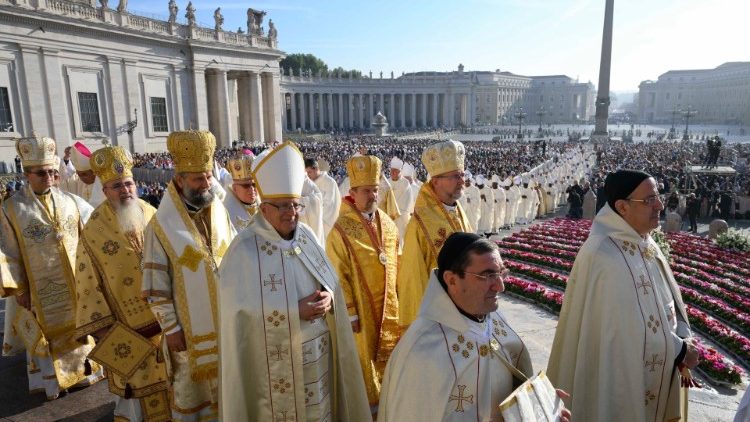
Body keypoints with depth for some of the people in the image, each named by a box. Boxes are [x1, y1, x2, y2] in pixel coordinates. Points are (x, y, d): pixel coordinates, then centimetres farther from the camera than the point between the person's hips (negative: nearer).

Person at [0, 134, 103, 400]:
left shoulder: (68, 202, 1)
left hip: (75, 281, 3)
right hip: (41, 286, -3)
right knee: (48, 332, 11)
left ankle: (84, 370, 32)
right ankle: (54, 380, 28)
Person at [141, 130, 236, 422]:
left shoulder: (221, 212, -1)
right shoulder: (161, 226, -15)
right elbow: (155, 286, -11)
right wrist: (171, 328, -10)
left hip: (227, 321, 4)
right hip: (190, 328, -4)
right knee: (191, 389, 14)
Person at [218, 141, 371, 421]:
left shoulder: (307, 236, 2)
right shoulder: (244, 250, -15)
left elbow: (332, 283, 7)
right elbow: (239, 309, -19)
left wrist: (328, 298, -16)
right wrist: (295, 311, -22)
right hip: (275, 363, -5)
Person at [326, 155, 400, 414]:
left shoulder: (388, 224, 2)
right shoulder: (341, 230, -16)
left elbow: (398, 263, 9)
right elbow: (339, 277, -14)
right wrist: (349, 313, -12)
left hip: (389, 306, 5)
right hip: (362, 309, -5)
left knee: (388, 353, 18)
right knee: (365, 357, 11)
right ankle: (369, 403, 31)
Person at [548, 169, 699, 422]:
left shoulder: (644, 243, 1)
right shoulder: (605, 257, -29)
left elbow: (667, 297, 8)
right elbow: (626, 328, -26)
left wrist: (682, 338, -6)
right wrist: (679, 350, -13)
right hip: (621, 375, -8)